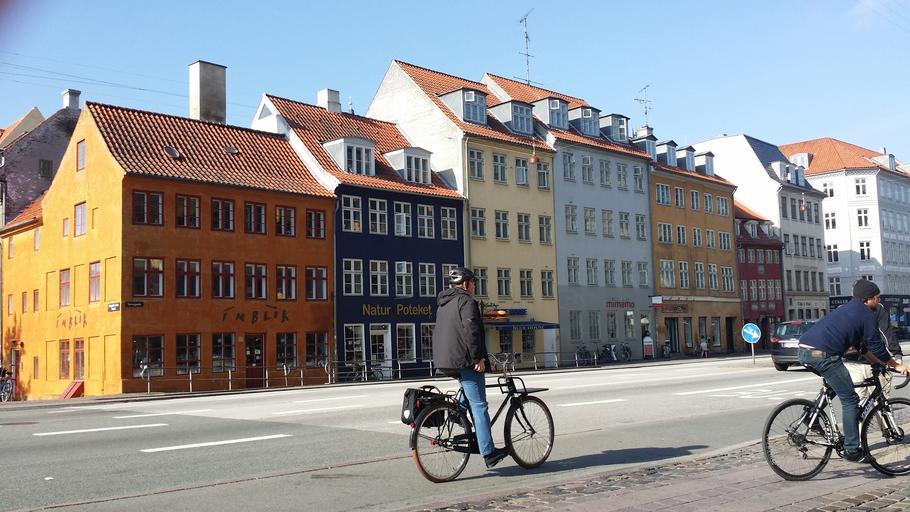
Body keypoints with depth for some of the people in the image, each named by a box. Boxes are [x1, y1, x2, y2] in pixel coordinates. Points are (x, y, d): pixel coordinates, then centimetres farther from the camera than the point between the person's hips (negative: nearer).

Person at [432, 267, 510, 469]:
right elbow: (470, 330, -20)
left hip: (444, 362, 9)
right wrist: (478, 358, -19)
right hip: (464, 361, -9)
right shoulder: (466, 301, -8)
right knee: (479, 406, -6)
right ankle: (489, 453, -5)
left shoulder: (443, 304, 22)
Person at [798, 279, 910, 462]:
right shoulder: (868, 315, 4)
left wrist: (880, 362, 38)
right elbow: (877, 348, 4)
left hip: (803, 350, 8)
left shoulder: (847, 309, 29)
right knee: (850, 400, 4)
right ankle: (852, 450, 6)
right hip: (822, 354, -8)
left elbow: (861, 346, 36)